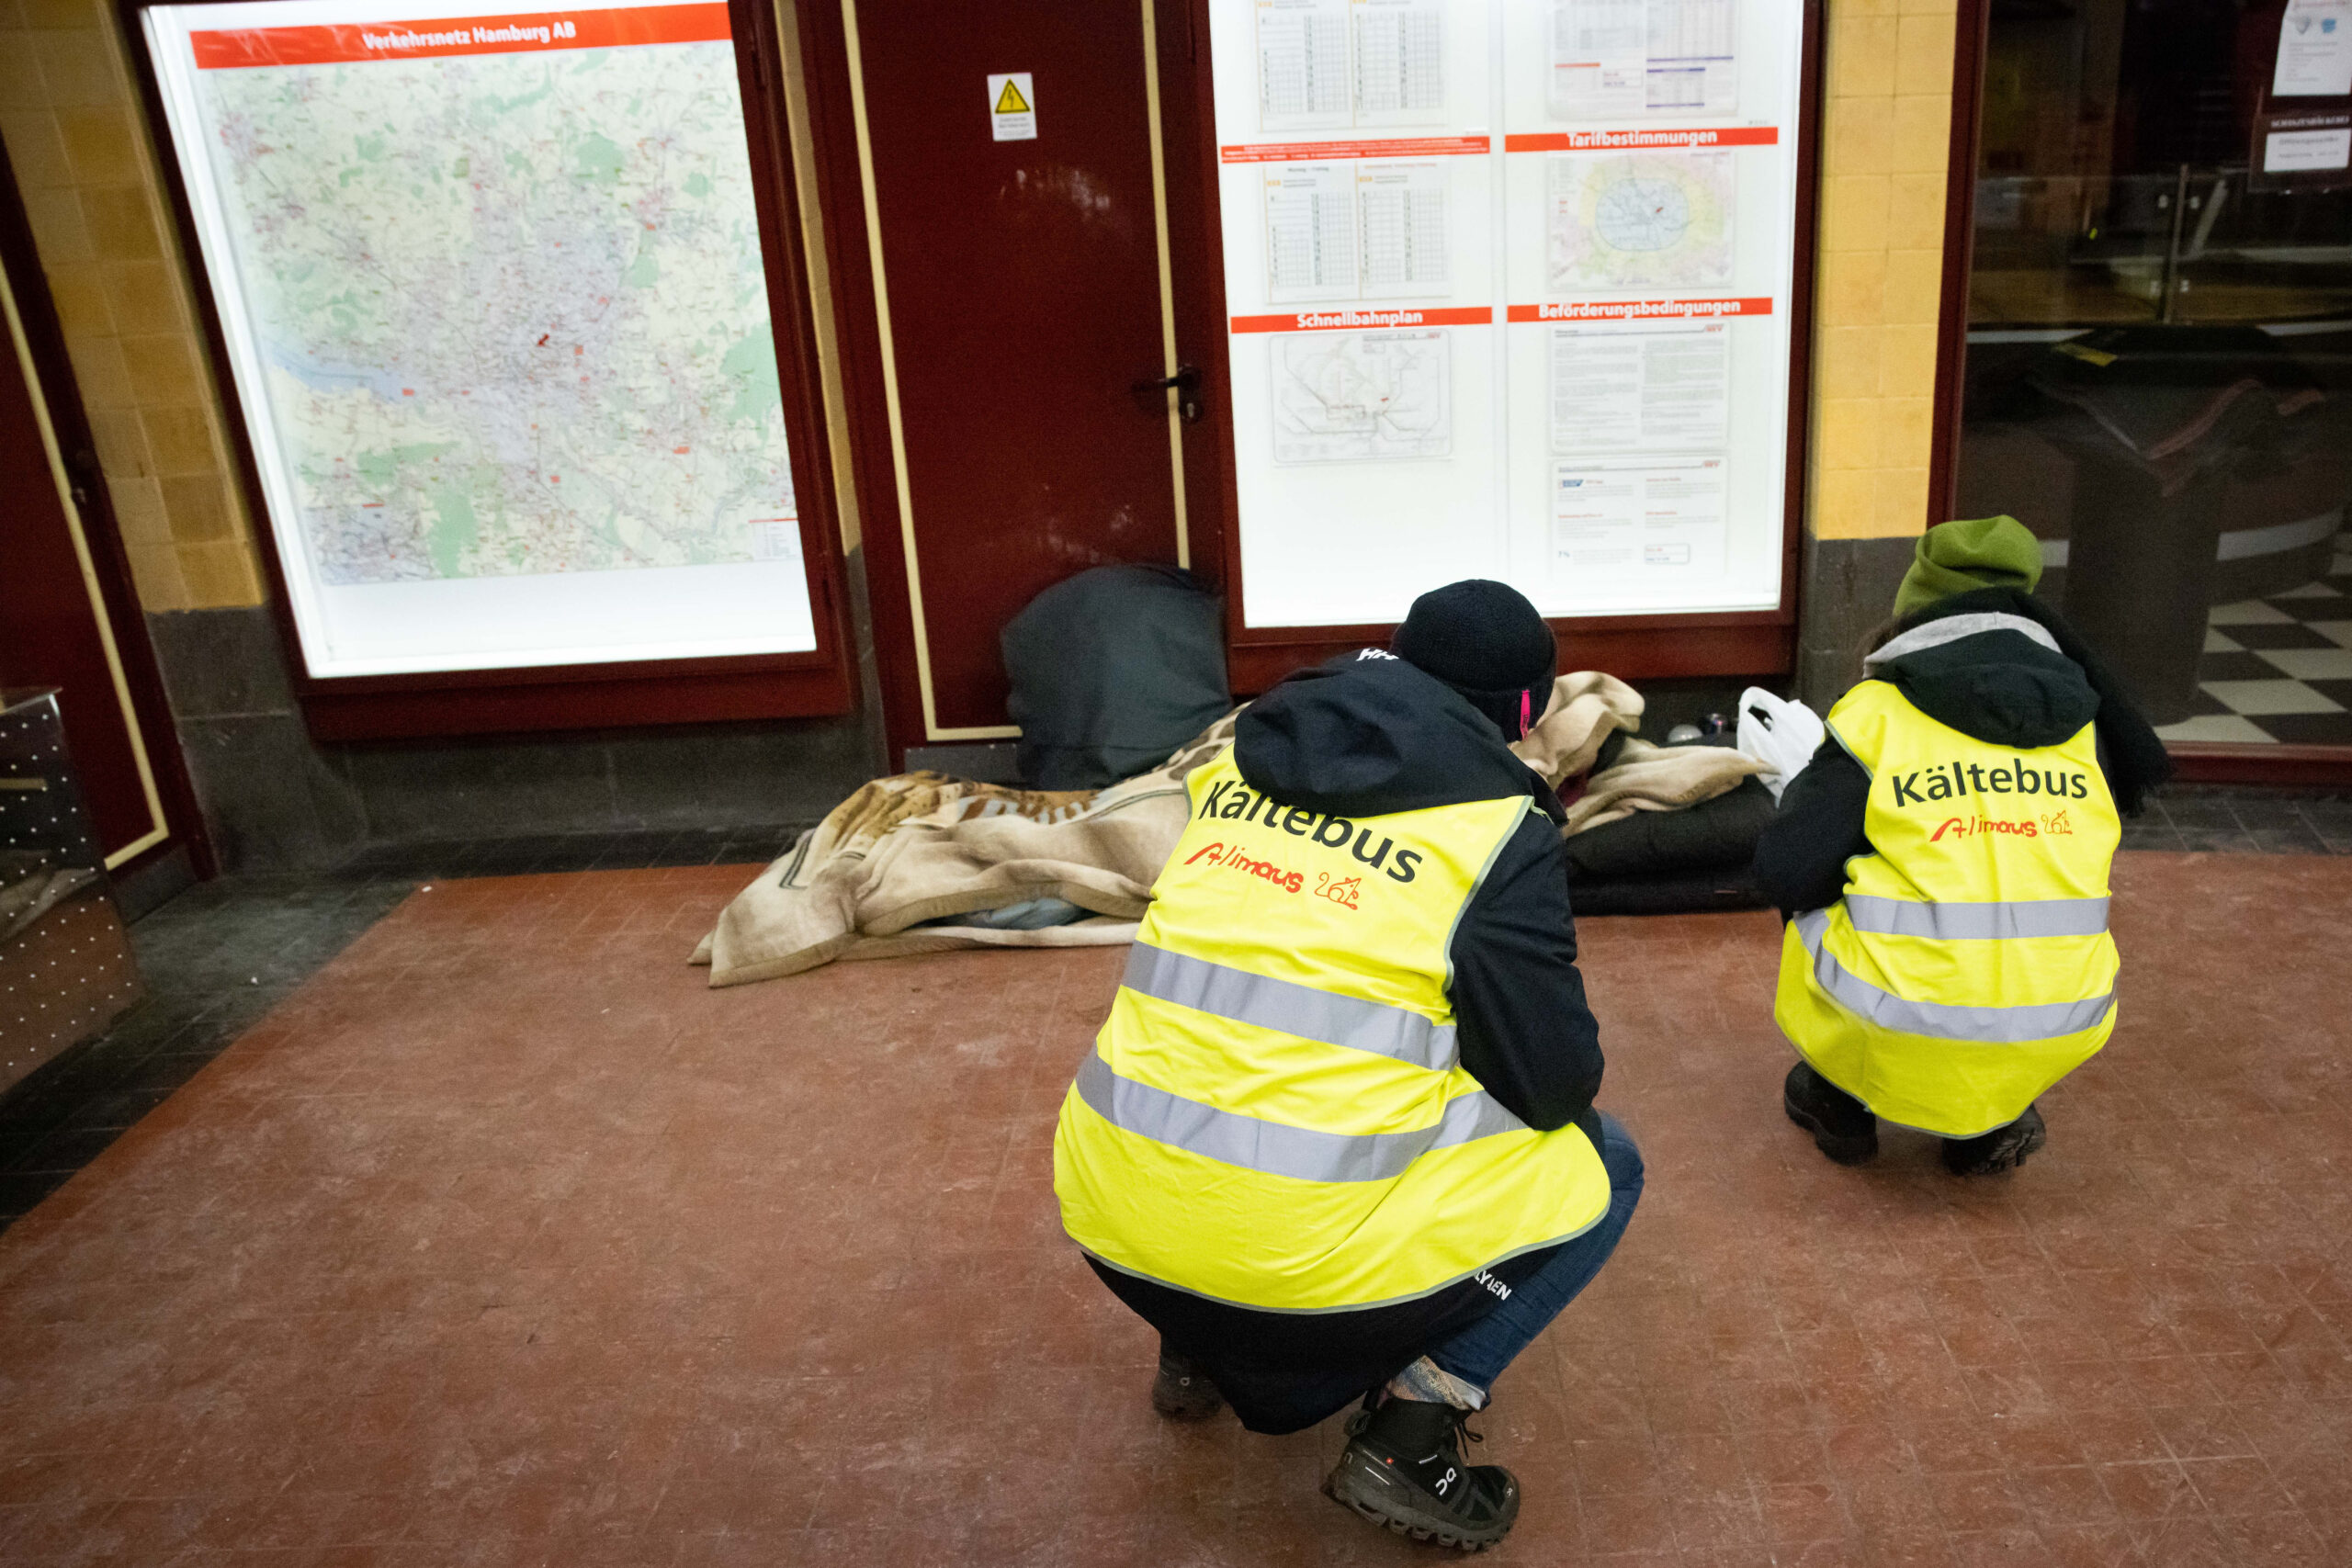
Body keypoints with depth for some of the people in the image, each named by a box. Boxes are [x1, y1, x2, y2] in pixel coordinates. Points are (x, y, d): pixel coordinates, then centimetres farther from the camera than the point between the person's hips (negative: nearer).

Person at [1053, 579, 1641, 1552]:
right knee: (1601, 1168, 15)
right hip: (1306, 1255, -6)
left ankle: (1199, 1354, 29)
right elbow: (1556, 1083, -7)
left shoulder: (1242, 761, 9)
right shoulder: (1498, 824, -8)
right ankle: (1412, 1431, 4)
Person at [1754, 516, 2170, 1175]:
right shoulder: (2080, 716, 7)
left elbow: (1786, 872, -7)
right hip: (2056, 1039, 4)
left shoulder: (1878, 711, -5)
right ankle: (1992, 1124, 26)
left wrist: (1804, 790, 13)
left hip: (1902, 1038, -3)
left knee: (1812, 902, 25)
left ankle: (1840, 1104, 31)